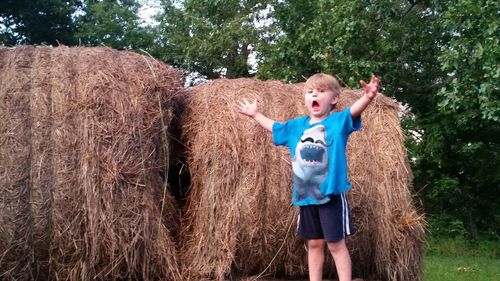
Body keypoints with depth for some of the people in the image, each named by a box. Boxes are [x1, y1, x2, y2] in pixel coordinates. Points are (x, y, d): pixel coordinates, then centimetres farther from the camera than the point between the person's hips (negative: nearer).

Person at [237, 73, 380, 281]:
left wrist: (368, 96, -47)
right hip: (306, 196, 6)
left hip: (331, 194, -6)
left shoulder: (339, 121, -6)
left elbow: (354, 110, -27)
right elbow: (274, 127, 29)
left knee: (336, 244, -1)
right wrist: (255, 114, 38)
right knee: (314, 244, 14)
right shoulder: (297, 126, 10)